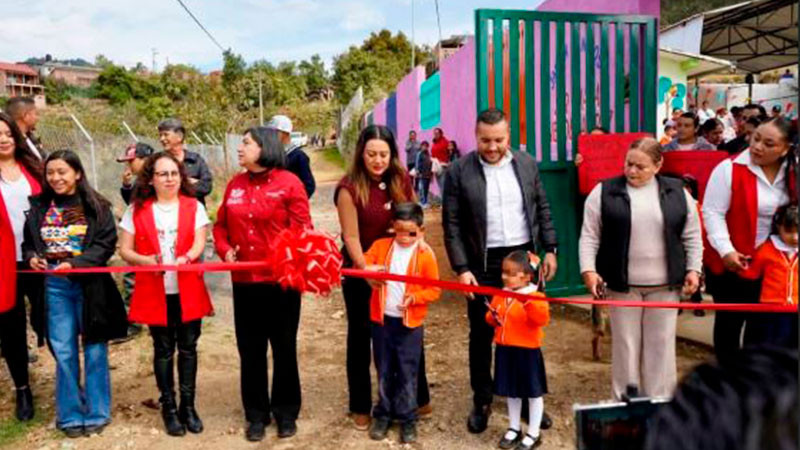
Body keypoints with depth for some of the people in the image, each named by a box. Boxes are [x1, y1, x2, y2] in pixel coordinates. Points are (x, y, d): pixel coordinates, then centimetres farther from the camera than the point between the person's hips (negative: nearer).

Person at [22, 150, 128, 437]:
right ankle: (70, 416, 21)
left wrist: (75, 263, -20)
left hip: (89, 284, -2)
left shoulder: (96, 206, -3)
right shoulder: (39, 207, 7)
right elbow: (28, 243, 14)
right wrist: (32, 258, -8)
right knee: (63, 352, 7)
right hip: (54, 286, 3)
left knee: (94, 350, 5)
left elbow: (107, 243, -9)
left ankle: (96, 413, 19)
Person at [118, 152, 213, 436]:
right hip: (154, 292, 0)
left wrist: (185, 258, -28)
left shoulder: (194, 207, 2)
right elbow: (125, 250, 1)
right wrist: (145, 260, -19)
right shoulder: (137, 210, 1)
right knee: (164, 350, 9)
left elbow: (199, 244, -7)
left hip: (188, 290, 1)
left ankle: (188, 406, 22)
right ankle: (169, 408, 22)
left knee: (188, 348, 8)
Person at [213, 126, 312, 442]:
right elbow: (221, 226, 13)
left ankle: (286, 412, 26)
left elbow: (302, 229, -9)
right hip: (244, 280, 4)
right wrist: (224, 249, -5)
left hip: (281, 279, -4)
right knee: (250, 349, 12)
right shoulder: (235, 185, 8)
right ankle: (256, 414, 28)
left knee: (284, 348, 9)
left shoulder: (289, 182, -7)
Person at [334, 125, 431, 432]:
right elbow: (351, 237, -17)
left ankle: (417, 398, 32)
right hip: (361, 272, -4)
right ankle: (360, 407, 25)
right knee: (361, 338, 10)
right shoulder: (349, 188, -17)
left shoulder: (401, 180, -4)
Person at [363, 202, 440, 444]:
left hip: (410, 322, -2)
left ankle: (408, 418, 21)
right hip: (382, 320, 2)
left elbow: (434, 289, -4)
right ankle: (383, 414, 29)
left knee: (408, 373, 6)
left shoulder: (425, 254, -6)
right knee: (384, 371, 14)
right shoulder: (380, 246, 1)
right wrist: (369, 269, -23)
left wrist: (415, 298, -21)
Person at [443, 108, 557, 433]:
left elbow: (542, 209, 10)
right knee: (481, 335, 9)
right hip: (483, 264, -2)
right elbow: (452, 225, -7)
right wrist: (461, 268, -12)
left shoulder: (527, 163, 3)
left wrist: (550, 249, 5)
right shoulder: (459, 171, -7)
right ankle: (482, 401, 25)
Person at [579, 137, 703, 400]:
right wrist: (589, 270, -11)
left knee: (661, 343, 8)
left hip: (665, 284, 2)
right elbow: (590, 235, -2)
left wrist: (693, 269, 2)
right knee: (625, 343, 6)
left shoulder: (677, 192, 5)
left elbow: (692, 236, 9)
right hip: (622, 283, -1)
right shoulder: (604, 192, -2)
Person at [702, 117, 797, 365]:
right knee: (730, 321, 8)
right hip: (732, 263, -4)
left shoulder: (792, 173, 1)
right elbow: (712, 212, -16)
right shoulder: (730, 169, -15)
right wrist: (726, 250, -23)